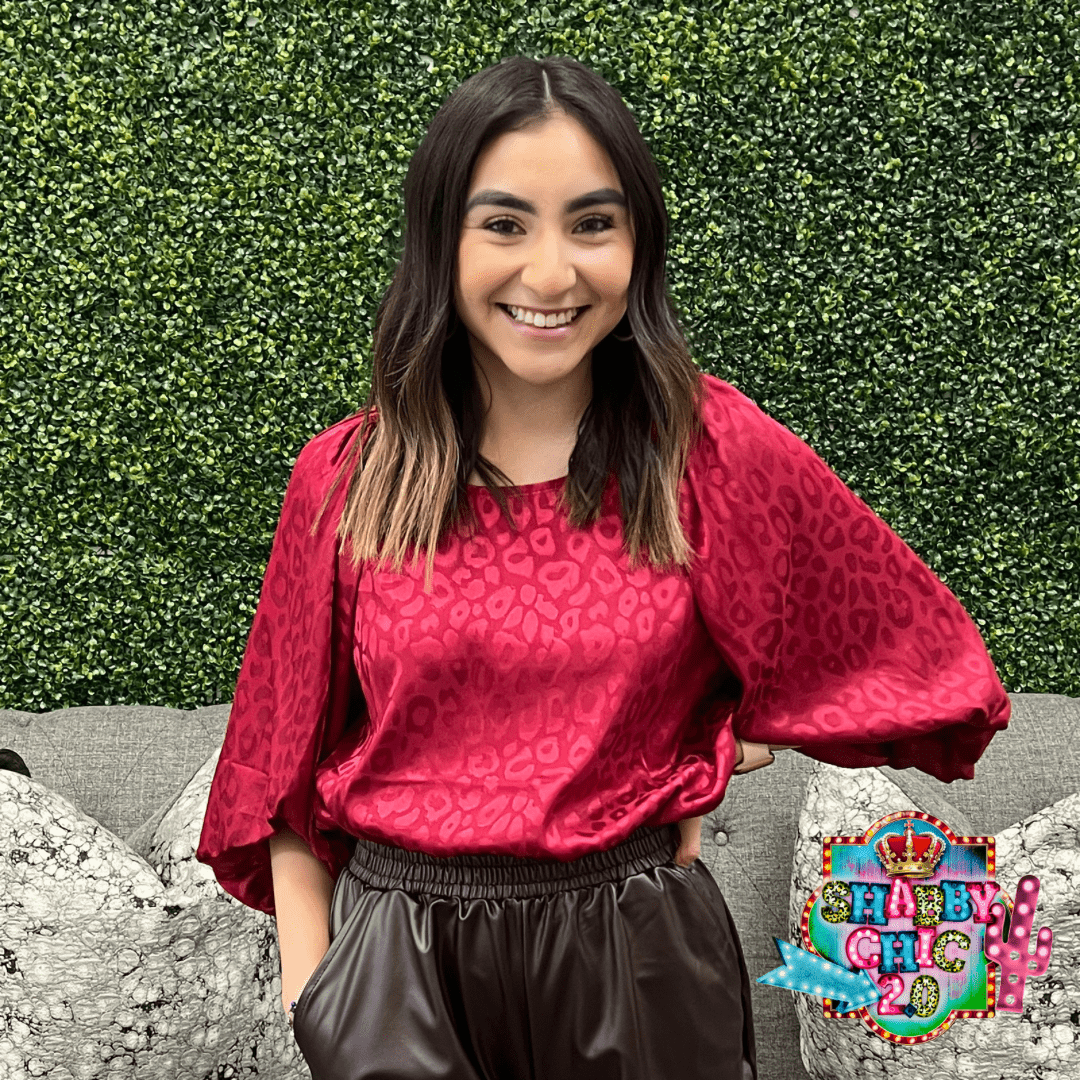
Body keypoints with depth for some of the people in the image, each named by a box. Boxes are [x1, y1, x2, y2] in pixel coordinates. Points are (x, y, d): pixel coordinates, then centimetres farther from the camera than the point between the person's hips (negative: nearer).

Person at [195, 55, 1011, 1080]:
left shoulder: (713, 449, -9)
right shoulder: (343, 479, -5)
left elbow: (906, 647, 4)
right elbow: (290, 761, 3)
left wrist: (710, 762, -1)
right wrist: (309, 986, -2)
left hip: (637, 959, 0)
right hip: (402, 967, 1)